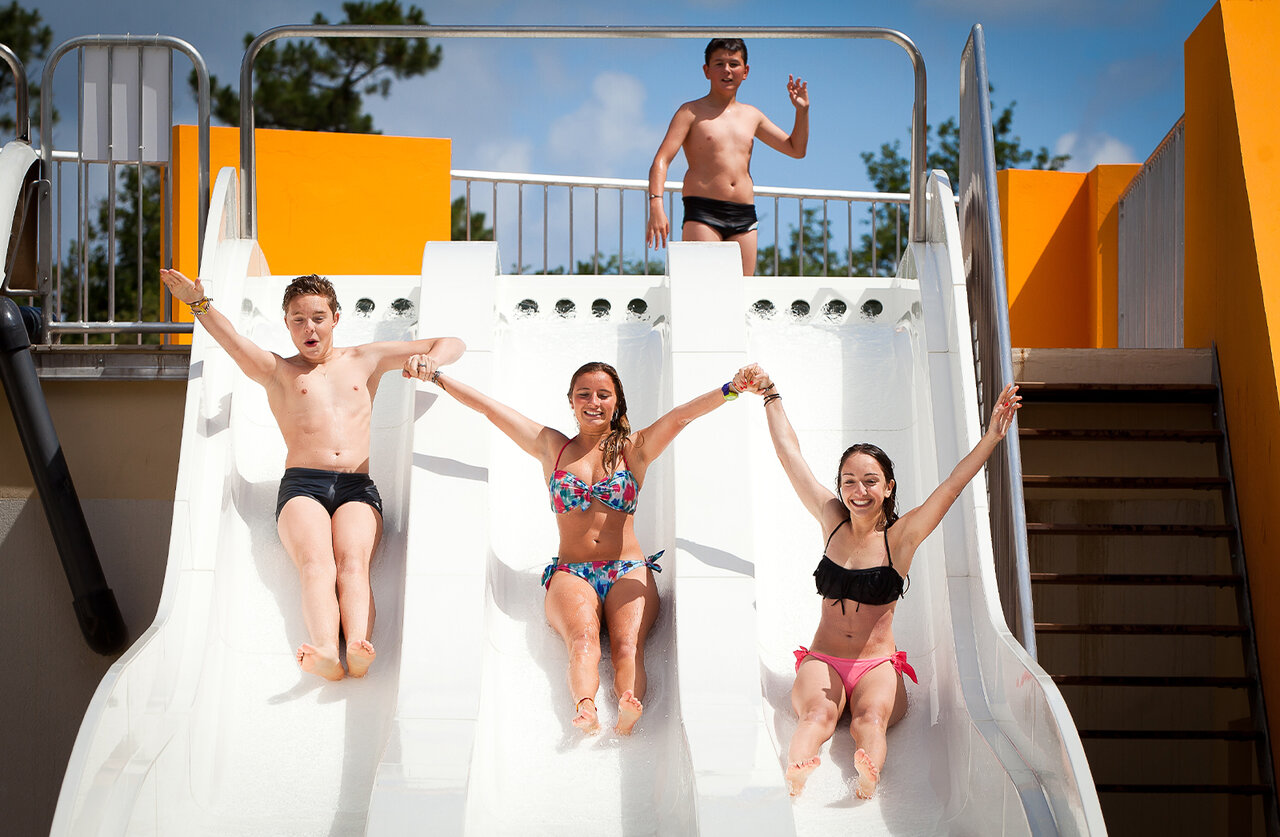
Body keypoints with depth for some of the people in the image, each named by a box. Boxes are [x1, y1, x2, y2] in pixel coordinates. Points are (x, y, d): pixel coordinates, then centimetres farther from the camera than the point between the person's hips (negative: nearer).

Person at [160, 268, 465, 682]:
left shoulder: (364, 360, 26)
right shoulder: (277, 370, 22)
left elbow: (451, 344, 24)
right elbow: (232, 341, 1)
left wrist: (431, 360, 2)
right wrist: (199, 303, -16)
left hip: (358, 489, 1)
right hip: (301, 485, -1)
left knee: (353, 563, -28)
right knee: (316, 566, -29)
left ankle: (359, 649, -52)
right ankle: (325, 654, -52)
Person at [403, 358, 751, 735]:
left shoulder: (635, 448, 14)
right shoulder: (551, 447, 17)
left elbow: (682, 414, -1)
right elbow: (489, 407, 13)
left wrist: (731, 389, -16)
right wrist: (435, 375, 9)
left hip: (629, 573, 0)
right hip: (570, 574, 0)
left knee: (627, 645, -29)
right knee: (583, 638, -32)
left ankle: (626, 717, -55)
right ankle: (585, 710, -58)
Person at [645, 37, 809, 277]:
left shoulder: (751, 116, 19)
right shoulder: (692, 112, 3)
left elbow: (796, 149, 29)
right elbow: (661, 161, -7)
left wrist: (802, 110, 13)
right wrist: (656, 206, -23)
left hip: (744, 215, 5)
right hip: (702, 212, -5)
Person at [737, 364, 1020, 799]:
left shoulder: (901, 536, 1)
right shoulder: (832, 521, 6)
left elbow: (953, 485, -9)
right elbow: (790, 455, 12)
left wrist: (992, 436, -19)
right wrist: (770, 395, 16)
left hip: (878, 665, -1)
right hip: (822, 661, 1)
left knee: (871, 718, -33)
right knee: (818, 714, -32)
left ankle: (868, 775, -62)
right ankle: (796, 772, -60)